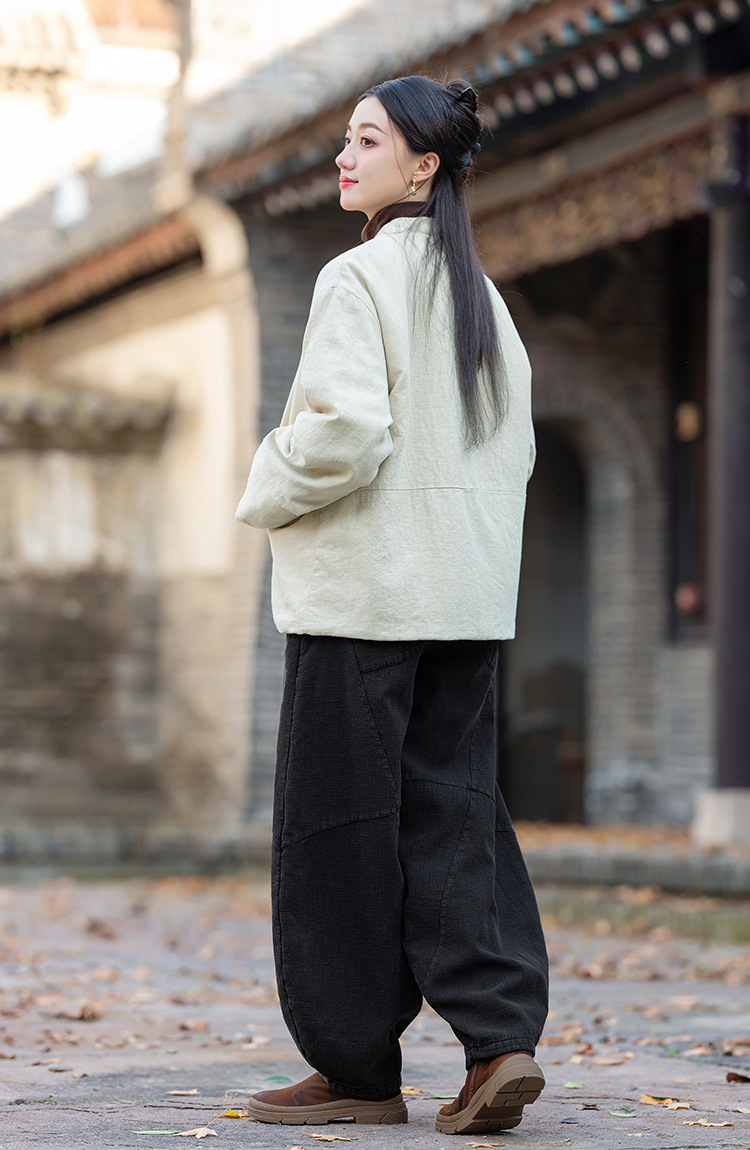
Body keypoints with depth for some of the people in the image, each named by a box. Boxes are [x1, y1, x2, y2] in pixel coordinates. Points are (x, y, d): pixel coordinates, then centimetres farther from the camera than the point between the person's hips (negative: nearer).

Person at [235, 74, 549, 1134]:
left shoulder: (359, 277, -11)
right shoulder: (478, 292, 14)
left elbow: (344, 431, -21)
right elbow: (515, 447, 17)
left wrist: (266, 496, -4)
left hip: (363, 590, -8)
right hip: (467, 592, 8)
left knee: (338, 822, 1)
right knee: (453, 810, 9)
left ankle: (358, 1067, 7)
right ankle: (501, 1035, -3)